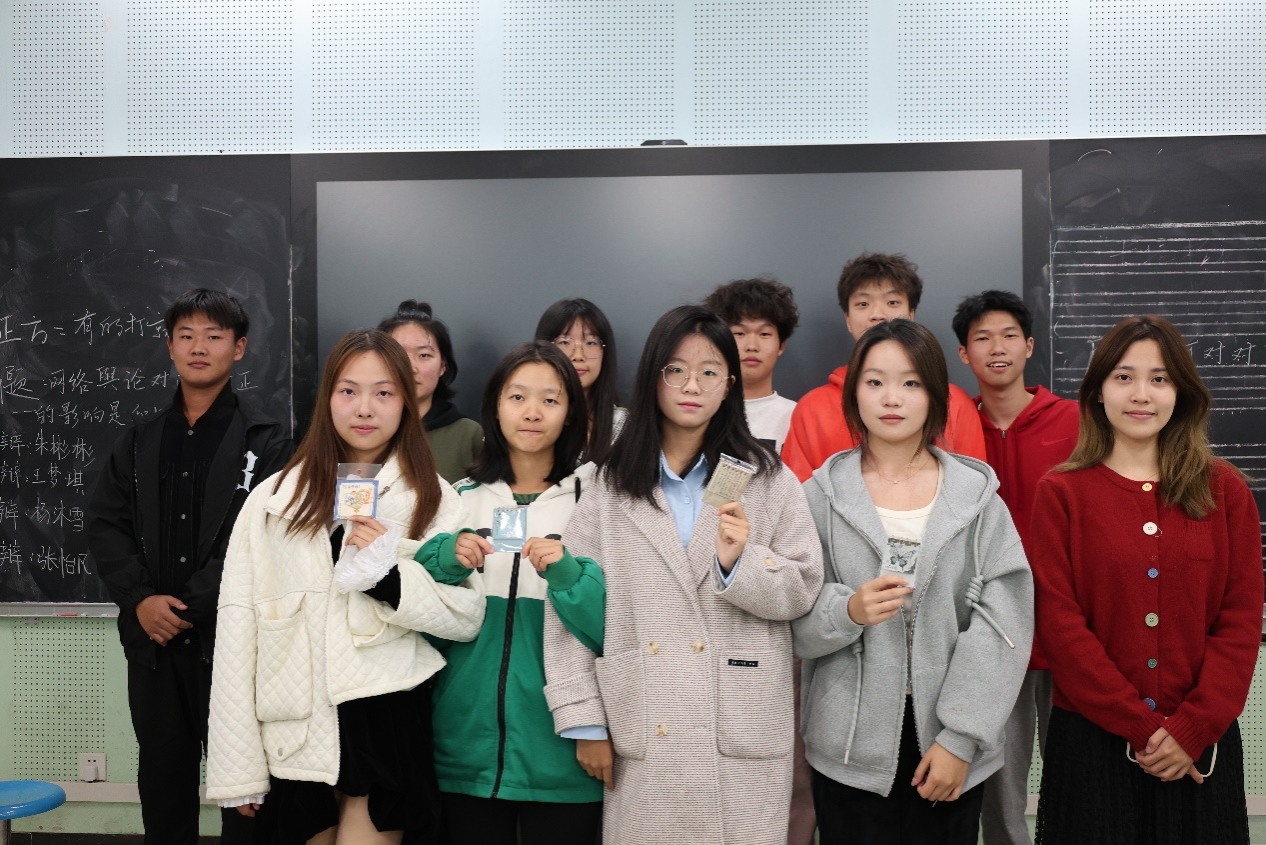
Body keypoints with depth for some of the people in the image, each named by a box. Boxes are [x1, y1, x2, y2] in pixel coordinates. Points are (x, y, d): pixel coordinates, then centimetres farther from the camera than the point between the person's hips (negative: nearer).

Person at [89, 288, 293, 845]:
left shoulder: (268, 443, -3)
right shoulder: (138, 443, 13)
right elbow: (106, 527, 7)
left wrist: (189, 606, -15)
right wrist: (140, 601, -9)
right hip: (152, 640, 4)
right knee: (163, 777, 14)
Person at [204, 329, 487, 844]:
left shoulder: (435, 501, 3)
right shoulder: (274, 499, 3)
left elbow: (468, 617, -2)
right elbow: (237, 630, 0)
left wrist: (388, 577, -18)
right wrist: (238, 770, -3)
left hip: (389, 728, -1)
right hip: (296, 736, 2)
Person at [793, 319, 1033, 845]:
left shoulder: (975, 495, 1)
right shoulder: (823, 495, 1)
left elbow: (1000, 623, -5)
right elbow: (793, 619, -2)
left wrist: (961, 738, -11)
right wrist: (847, 610, -22)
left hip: (950, 748, 1)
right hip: (851, 746, 0)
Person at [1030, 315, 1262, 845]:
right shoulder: (1062, 493, -3)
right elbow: (1059, 623, -8)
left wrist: (1191, 730, -10)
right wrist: (1140, 726, -12)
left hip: (1200, 748, 2)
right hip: (1091, 740, -1)